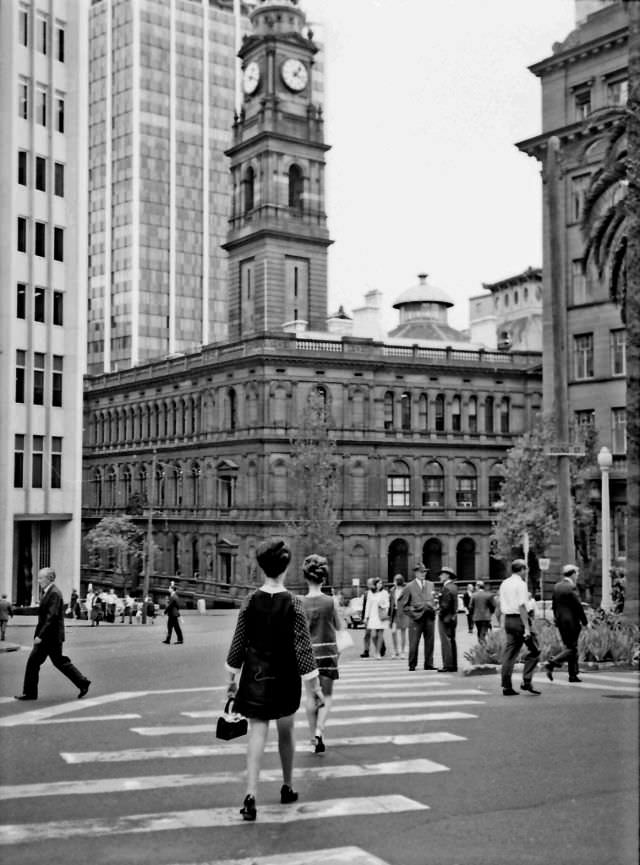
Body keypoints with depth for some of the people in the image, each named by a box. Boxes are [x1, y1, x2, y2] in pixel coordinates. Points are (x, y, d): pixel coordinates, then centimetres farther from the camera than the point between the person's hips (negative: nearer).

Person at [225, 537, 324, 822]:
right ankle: (287, 788, 34)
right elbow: (303, 648, -11)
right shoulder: (293, 604, -11)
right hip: (284, 679, -1)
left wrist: (232, 678, 11)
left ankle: (251, 795, -14)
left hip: (254, 678, 1)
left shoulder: (251, 601, -5)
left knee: (257, 734, 0)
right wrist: (314, 686, -5)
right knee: (286, 733, 18)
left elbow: (238, 643, 0)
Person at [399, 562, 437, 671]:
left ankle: (429, 664, 12)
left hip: (429, 617, 4)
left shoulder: (430, 585, 14)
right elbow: (404, 604, 1)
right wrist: (412, 613, -7)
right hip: (416, 617, -4)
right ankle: (412, 665, 7)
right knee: (414, 643, -3)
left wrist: (433, 607, 8)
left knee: (429, 642, 4)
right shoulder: (410, 586, 0)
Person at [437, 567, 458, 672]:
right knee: (452, 641, 11)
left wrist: (440, 613, -10)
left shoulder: (446, 587, -16)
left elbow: (445, 604, -21)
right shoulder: (454, 587, 13)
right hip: (453, 617, 9)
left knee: (446, 642, -7)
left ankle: (447, 665, -8)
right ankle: (454, 665, 14)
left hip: (445, 617, -9)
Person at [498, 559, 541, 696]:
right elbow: (522, 606, -18)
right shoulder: (521, 584, -10)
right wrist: (527, 627, -19)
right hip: (519, 619, -8)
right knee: (534, 651, 2)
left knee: (509, 653, 8)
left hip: (508, 619, 8)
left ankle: (506, 686, 7)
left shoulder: (504, 584, 14)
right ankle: (526, 682, -4)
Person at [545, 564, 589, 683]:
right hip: (571, 621, -8)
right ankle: (551, 664, -16)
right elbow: (578, 606, -15)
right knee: (571, 648, -2)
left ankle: (573, 675, 17)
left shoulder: (556, 586, 9)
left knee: (570, 646, 15)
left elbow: (554, 605, 13)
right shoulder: (571, 588, -15)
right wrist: (584, 621, -7)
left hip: (560, 621, 8)